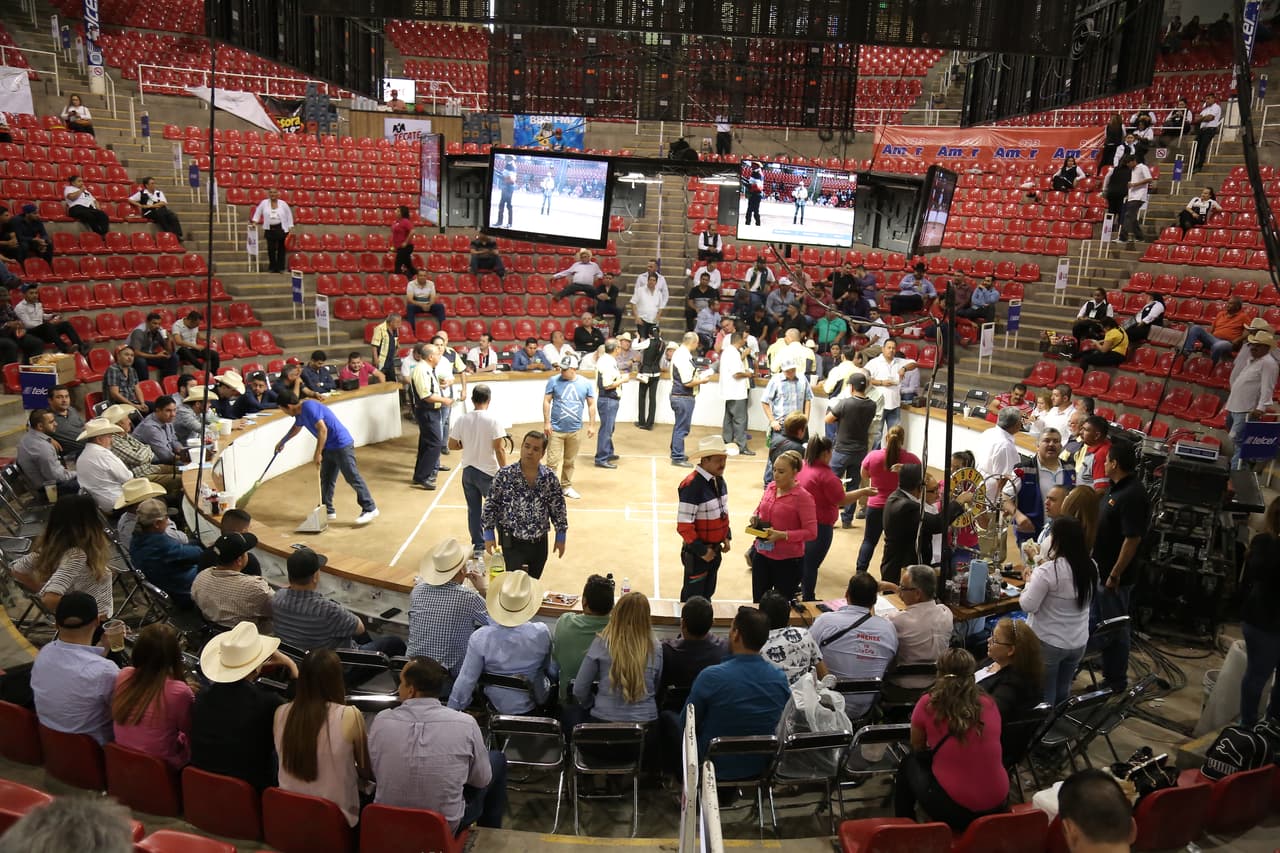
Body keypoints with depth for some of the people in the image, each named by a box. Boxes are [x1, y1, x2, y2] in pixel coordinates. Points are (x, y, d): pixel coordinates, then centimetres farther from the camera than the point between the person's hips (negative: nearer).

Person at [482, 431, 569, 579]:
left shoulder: (550, 477, -5)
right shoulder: (504, 474, -11)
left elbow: (558, 508, 3)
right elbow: (491, 505, -4)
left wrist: (560, 537, 5)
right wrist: (489, 534, -4)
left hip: (540, 542, 3)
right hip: (512, 542, -3)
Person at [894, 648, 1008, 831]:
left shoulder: (928, 704, -5)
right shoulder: (990, 704, 4)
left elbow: (917, 748, 13)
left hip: (952, 810, -4)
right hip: (997, 806, 4)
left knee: (908, 765, 23)